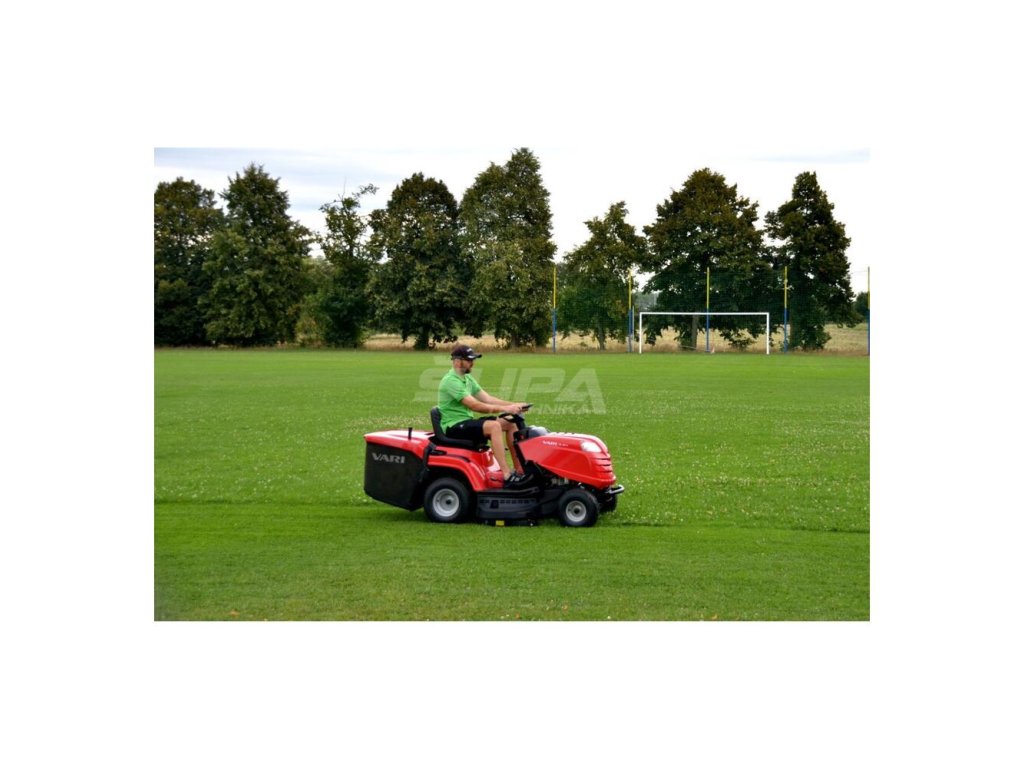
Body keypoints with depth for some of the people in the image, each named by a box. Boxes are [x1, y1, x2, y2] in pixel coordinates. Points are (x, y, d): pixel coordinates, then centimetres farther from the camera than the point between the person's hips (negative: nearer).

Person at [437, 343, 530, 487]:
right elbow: (475, 405, -26)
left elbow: (487, 398, 9)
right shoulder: (451, 381, -18)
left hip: (467, 422, 10)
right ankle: (507, 476, -35)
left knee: (509, 423, 0)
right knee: (494, 426, -31)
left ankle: (520, 469, 0)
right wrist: (505, 409, -28)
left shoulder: (467, 379, 13)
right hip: (454, 427, -10)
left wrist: (513, 405, -6)